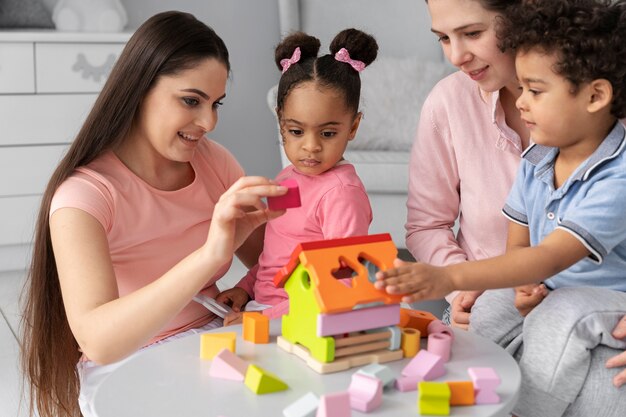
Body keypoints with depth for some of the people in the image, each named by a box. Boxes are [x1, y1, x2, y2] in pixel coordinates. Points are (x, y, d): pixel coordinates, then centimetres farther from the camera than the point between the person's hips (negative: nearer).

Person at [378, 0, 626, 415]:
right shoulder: (535, 163, -4)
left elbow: (551, 257, -36)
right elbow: (518, 246, 4)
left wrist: (450, 277, -45)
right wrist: (526, 287, -20)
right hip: (547, 289, 6)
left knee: (557, 319, -32)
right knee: (491, 310, -18)